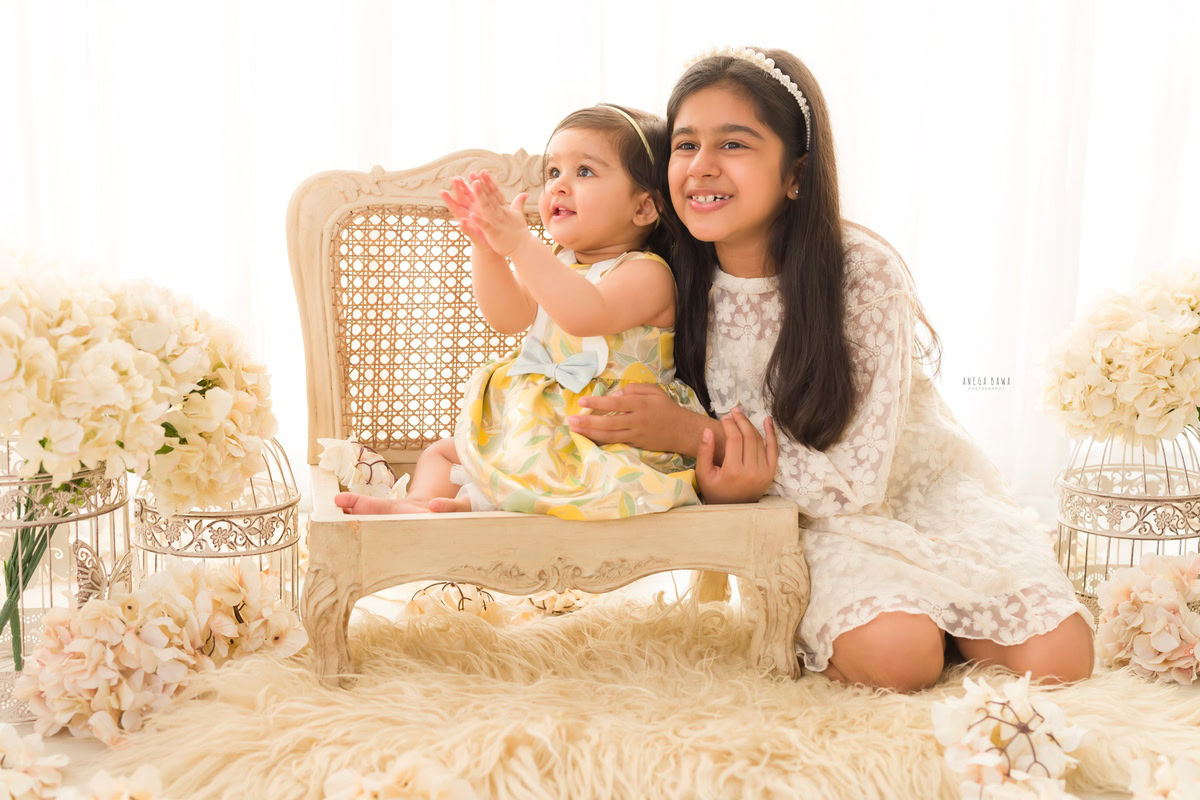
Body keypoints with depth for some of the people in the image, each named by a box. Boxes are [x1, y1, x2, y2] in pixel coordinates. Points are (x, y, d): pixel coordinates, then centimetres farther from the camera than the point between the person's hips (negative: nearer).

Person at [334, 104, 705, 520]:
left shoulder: (647, 273, -13)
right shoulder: (556, 263, 13)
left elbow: (586, 315, -33)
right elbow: (508, 316, -1)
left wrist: (520, 243, -37)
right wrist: (486, 245, -16)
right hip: (532, 425, 8)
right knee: (441, 452, 7)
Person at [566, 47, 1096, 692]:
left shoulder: (865, 273, -23)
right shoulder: (678, 286, -13)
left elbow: (858, 483, -24)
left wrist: (692, 432, -32)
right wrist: (718, 485, -30)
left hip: (920, 488, 0)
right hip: (804, 515, 0)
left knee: (1054, 659, -19)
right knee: (891, 654, -29)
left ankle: (939, 616, 7)